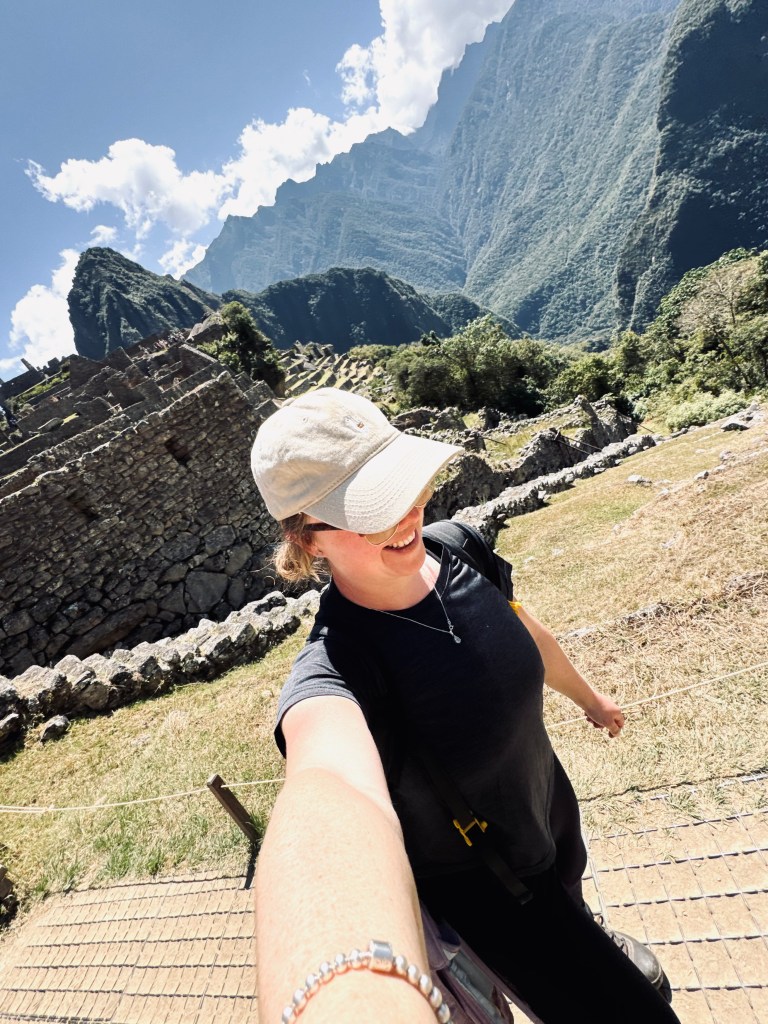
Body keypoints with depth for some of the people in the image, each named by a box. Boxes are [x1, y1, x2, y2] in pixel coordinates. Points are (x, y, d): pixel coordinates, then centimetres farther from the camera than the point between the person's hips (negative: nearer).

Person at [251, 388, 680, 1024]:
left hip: (554, 812, 6)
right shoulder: (333, 668, -37)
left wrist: (588, 696, 17)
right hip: (480, 879, -5)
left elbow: (526, 634, 0)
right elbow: (332, 791, -59)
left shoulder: (453, 549, -19)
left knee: (570, 919, 36)